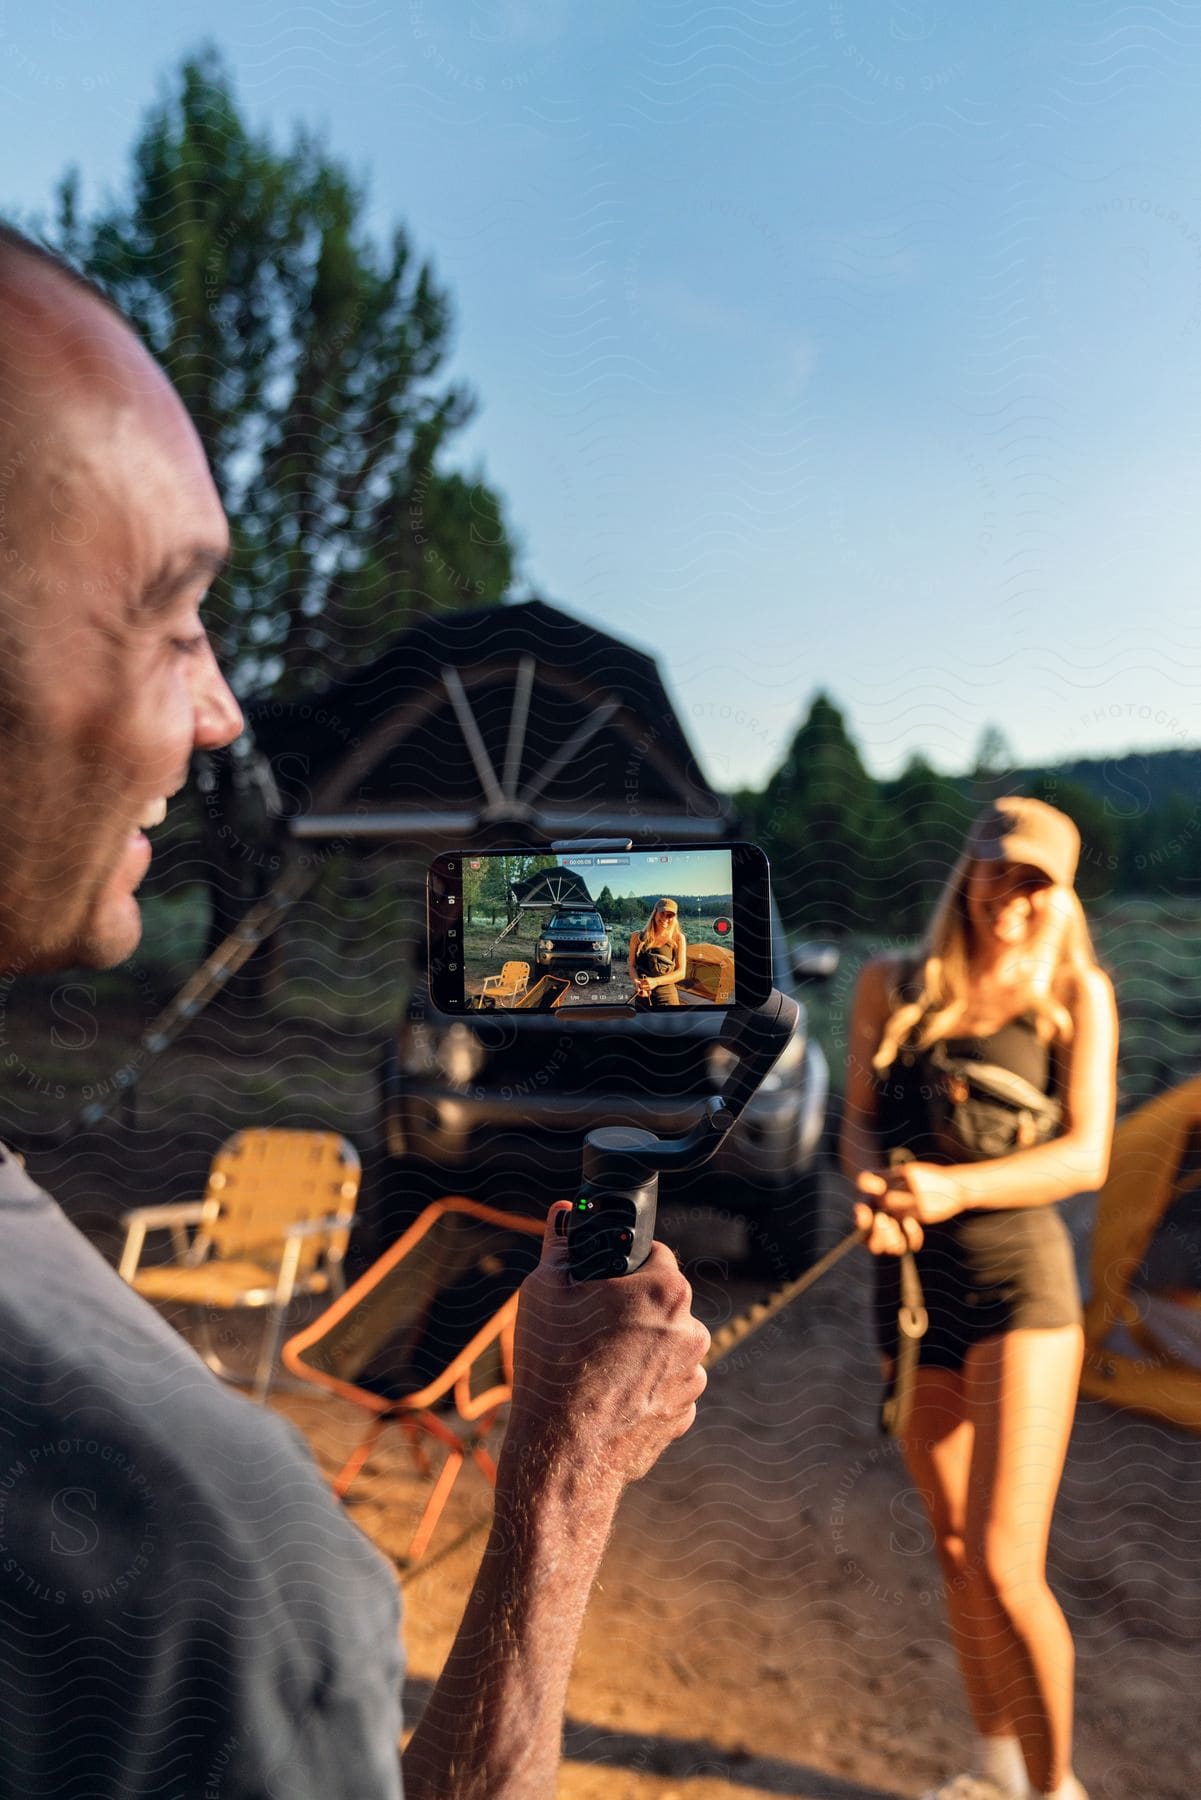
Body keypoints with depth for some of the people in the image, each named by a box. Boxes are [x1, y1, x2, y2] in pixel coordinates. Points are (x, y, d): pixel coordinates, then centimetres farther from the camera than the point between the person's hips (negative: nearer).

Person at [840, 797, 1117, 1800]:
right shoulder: (892, 987, 5)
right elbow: (859, 1124, 6)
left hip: (1019, 1283, -4)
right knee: (955, 1547, 18)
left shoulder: (1077, 995, -2)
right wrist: (876, 1190, -17)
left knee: (1006, 1567, -8)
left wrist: (955, 1187, -25)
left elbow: (1088, 1155, -10)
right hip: (913, 1285, 4)